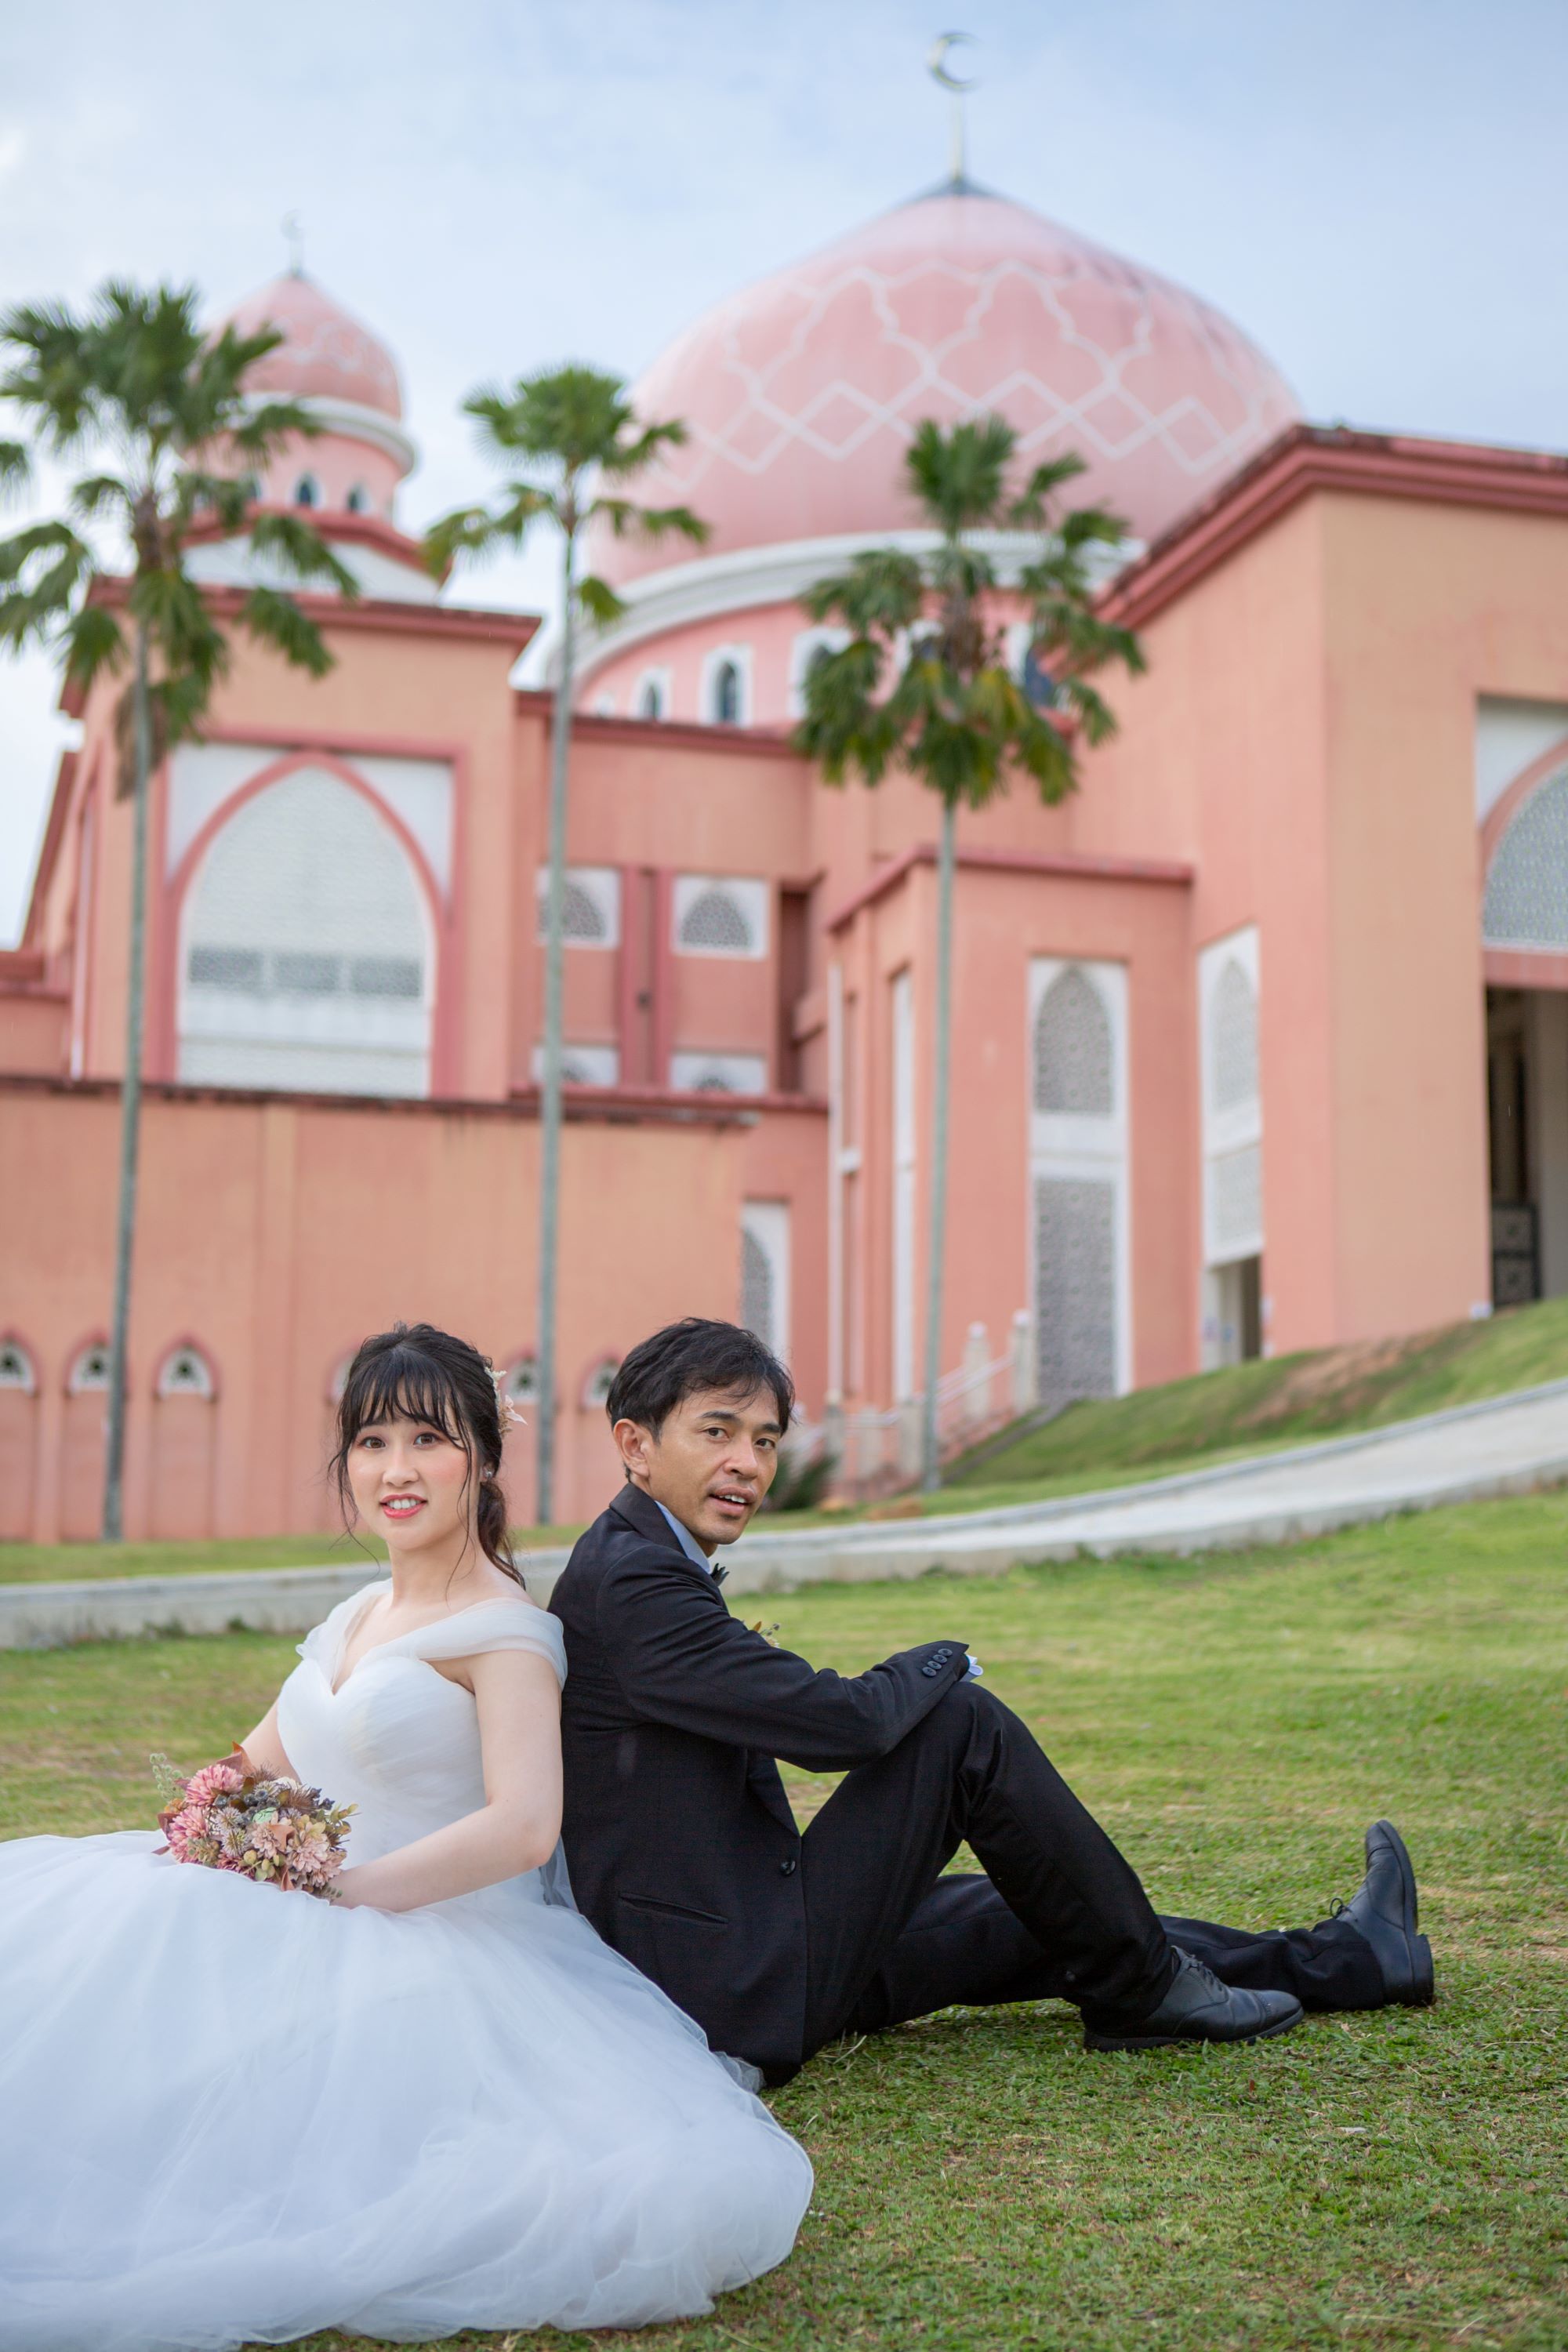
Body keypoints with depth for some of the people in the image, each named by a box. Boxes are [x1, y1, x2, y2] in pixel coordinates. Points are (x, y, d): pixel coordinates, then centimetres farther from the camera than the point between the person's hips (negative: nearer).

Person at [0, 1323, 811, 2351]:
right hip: (315, 1942, 8)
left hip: (430, 1949, -8)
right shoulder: (357, 1618, 17)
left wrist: (333, 1892, -20)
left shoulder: (504, 1632, -8)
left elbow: (522, 1829, -22)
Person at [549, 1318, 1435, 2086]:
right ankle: (1142, 1985, 5)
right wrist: (943, 1659, -3)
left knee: (1035, 1917, 16)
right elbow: (844, 1721, -24)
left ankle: (1341, 1960, 28)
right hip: (750, 1991, -10)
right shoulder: (630, 1584, -20)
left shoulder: (633, 1567, 13)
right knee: (964, 1722, -10)